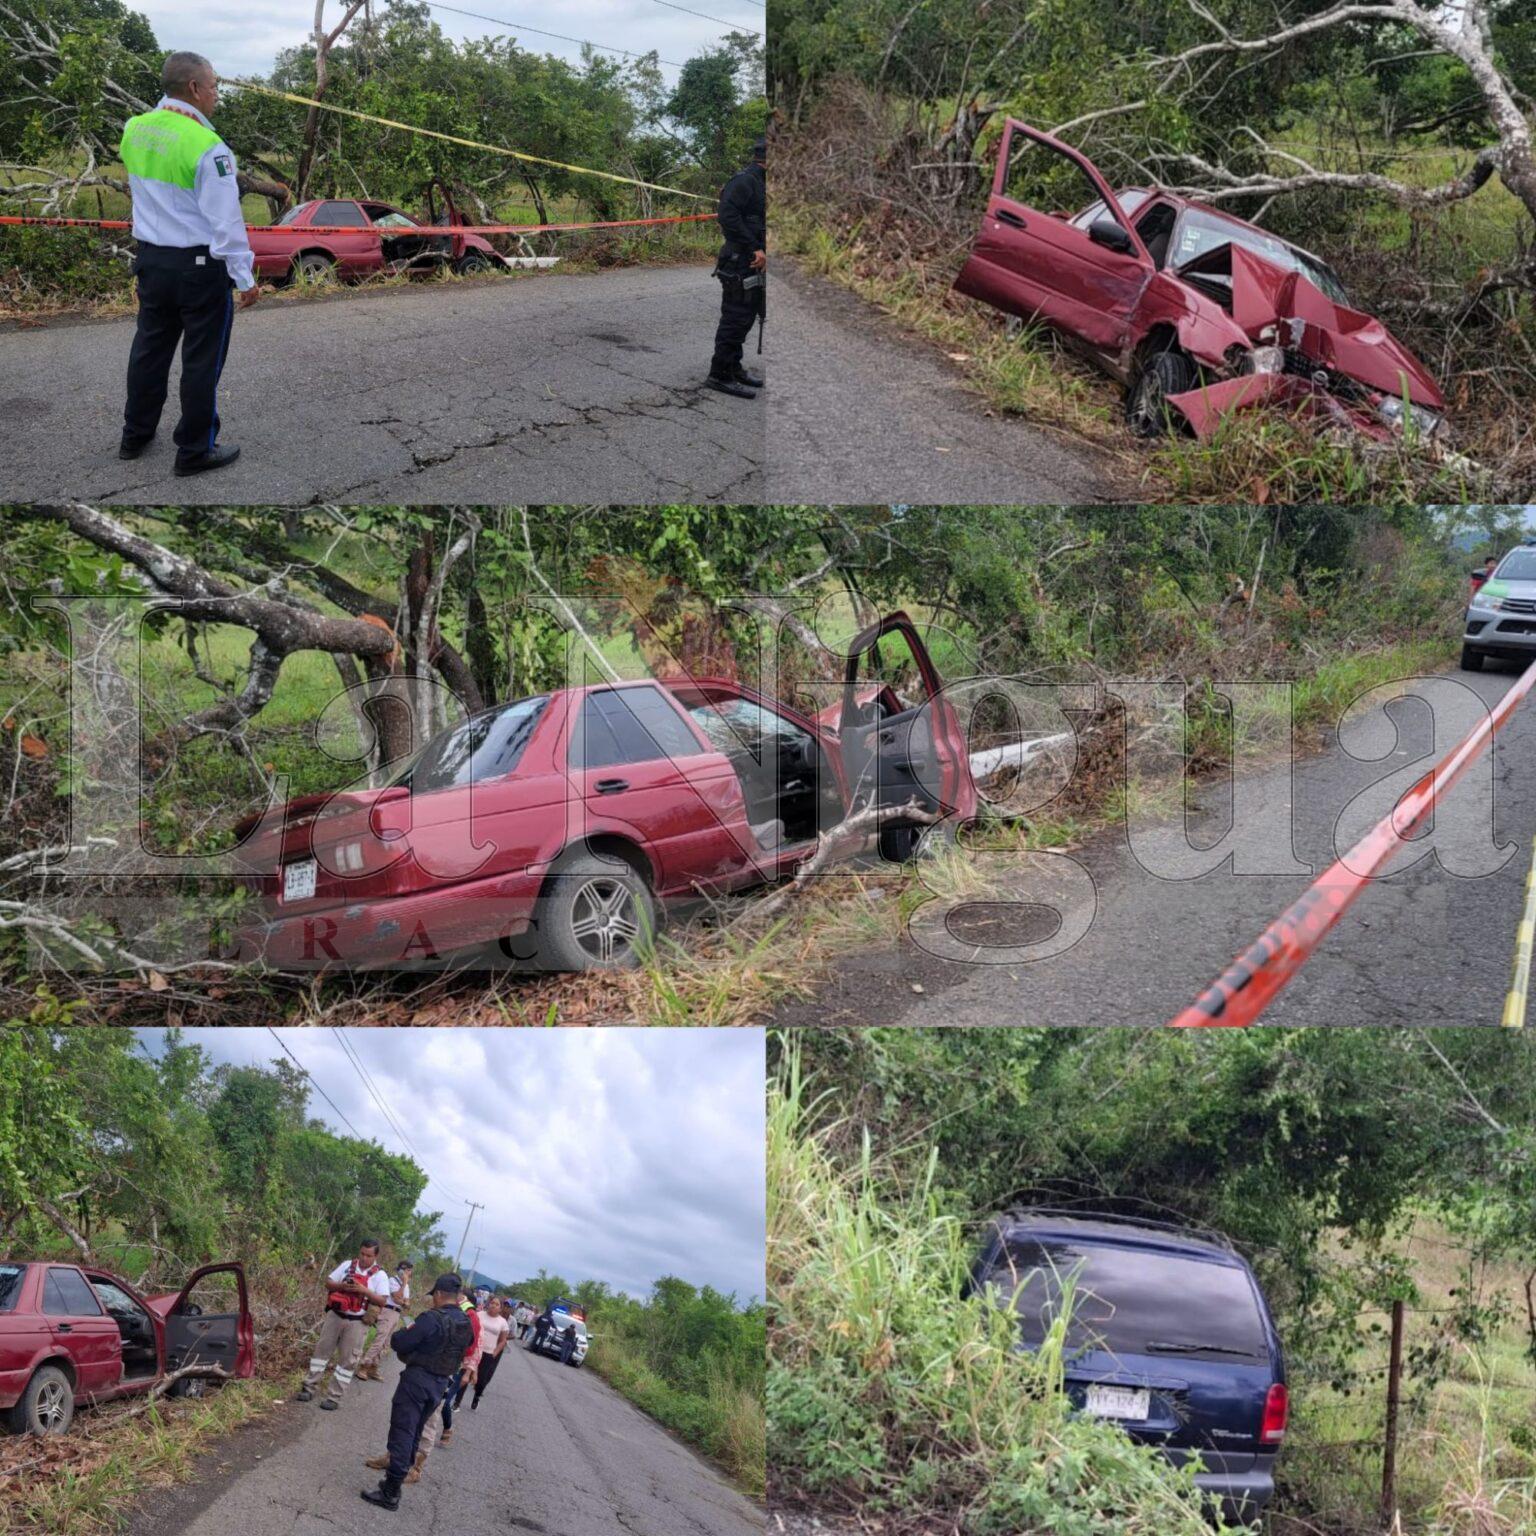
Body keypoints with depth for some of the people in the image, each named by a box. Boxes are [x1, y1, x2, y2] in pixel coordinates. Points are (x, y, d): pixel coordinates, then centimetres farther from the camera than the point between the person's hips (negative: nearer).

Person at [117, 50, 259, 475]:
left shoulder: (134, 130, 1)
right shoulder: (206, 146, -20)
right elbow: (226, 221, -20)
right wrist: (245, 278, -12)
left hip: (151, 259, 7)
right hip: (200, 265, -7)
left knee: (150, 348, 20)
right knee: (202, 359, 5)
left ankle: (135, 435, 32)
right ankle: (195, 450, 13)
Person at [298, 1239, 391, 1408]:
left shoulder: (380, 1276, -5)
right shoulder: (347, 1265, 4)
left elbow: (382, 1301, -11)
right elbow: (328, 1283, 5)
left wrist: (364, 1291, -23)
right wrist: (341, 1286, -15)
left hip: (357, 1322, -3)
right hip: (335, 1315, 3)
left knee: (347, 1359, 0)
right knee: (322, 1349, 6)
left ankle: (334, 1397, 6)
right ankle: (309, 1387, 16)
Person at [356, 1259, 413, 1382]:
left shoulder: (406, 1284, 17)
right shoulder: (393, 1280, -8)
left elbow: (407, 1302, 14)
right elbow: (397, 1298, -18)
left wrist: (406, 1304, -9)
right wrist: (404, 1284, -14)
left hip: (397, 1315, 8)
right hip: (388, 1312, -8)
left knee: (384, 1343, 8)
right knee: (379, 1341, -14)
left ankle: (373, 1369, 11)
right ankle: (363, 1367, -12)